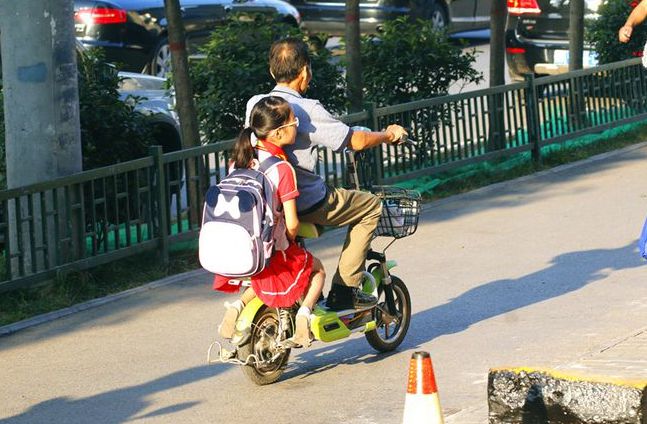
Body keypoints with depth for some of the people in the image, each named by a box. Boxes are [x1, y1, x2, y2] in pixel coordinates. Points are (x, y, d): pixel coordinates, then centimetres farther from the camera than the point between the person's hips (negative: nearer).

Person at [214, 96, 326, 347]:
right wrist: (289, 243, 4)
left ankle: (238, 305, 14)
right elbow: (292, 224, -18)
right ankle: (304, 311, -1)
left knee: (266, 275, 36)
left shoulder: (240, 159, 0)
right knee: (317, 270, 22)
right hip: (273, 251, -5)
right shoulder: (282, 168, -18)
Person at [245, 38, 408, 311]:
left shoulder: (254, 104, 3)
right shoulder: (307, 110, -18)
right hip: (306, 204, -7)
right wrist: (389, 135, 7)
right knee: (371, 206, 11)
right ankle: (344, 290, 8)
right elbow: (356, 141, -13)